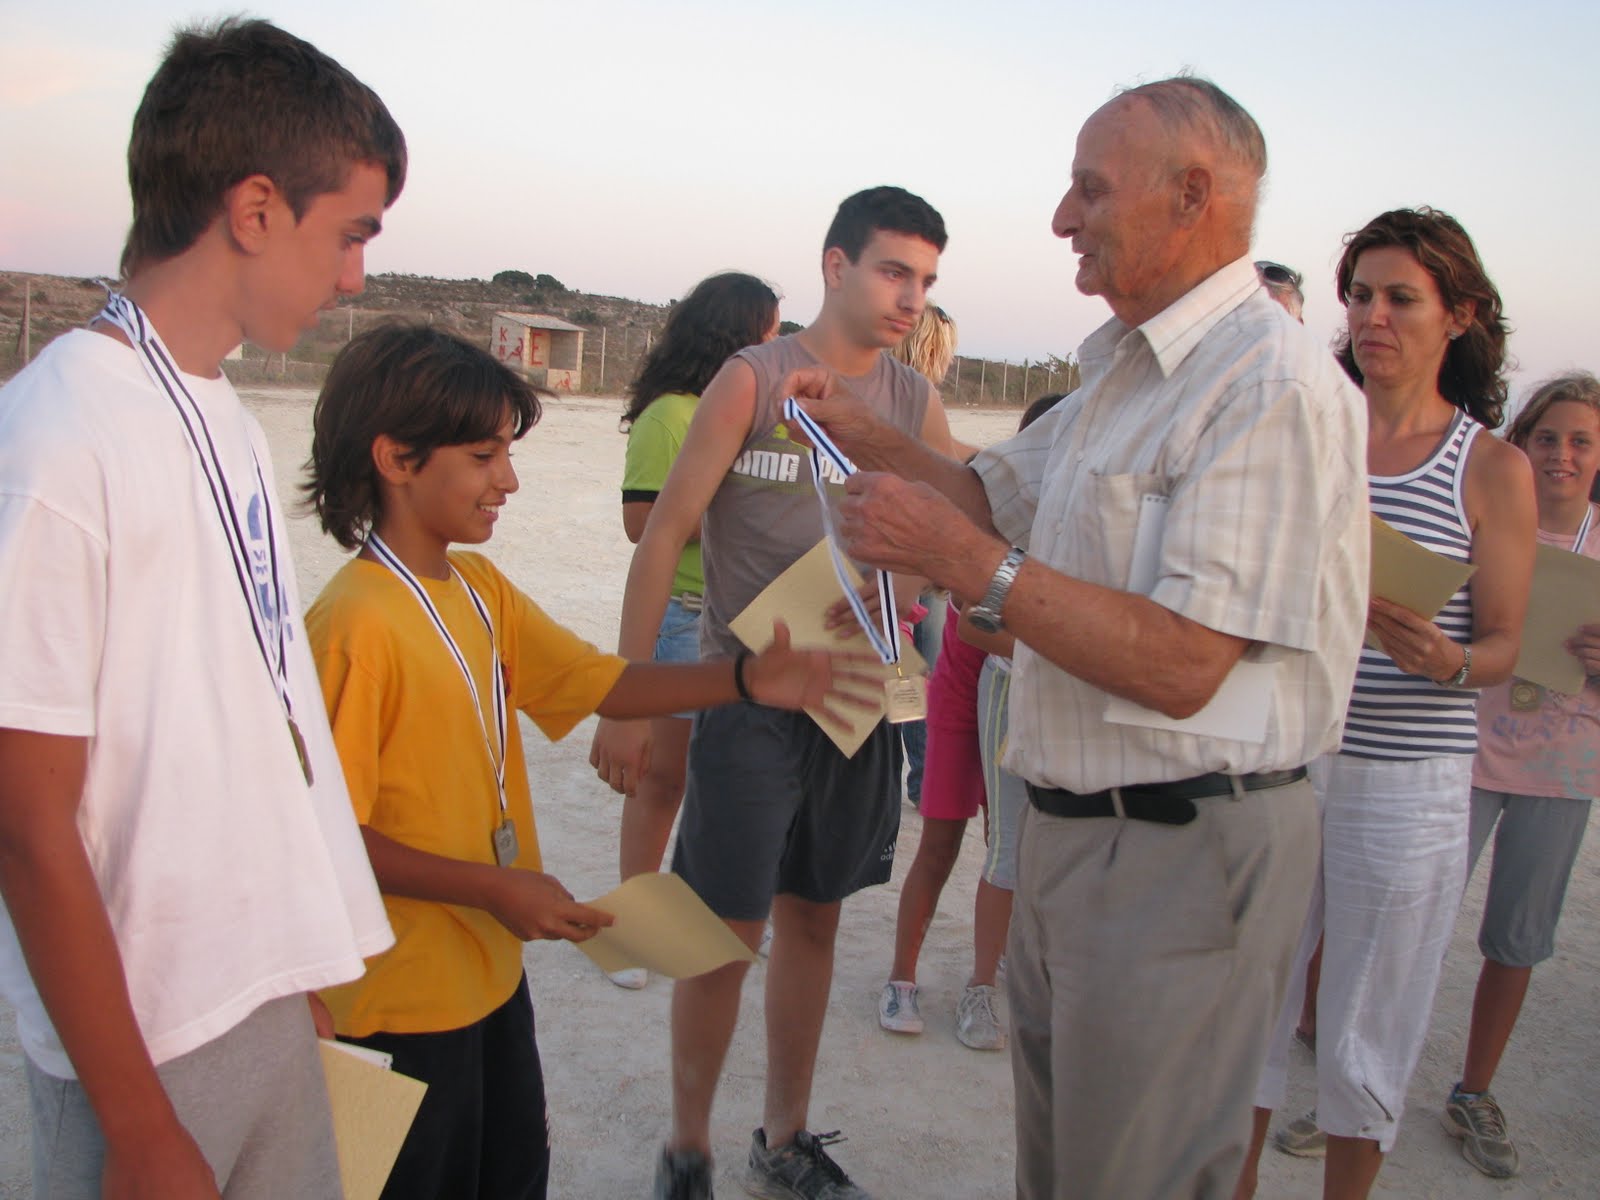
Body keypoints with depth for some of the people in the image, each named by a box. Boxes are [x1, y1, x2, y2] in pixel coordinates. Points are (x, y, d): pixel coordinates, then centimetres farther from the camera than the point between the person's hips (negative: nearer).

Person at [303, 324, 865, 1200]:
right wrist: (493, 887, -23)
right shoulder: (355, 624, -22)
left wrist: (745, 679, -7)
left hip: (490, 973, 8)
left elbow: (599, 683, 3)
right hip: (401, 1004, -8)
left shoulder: (479, 590, 4)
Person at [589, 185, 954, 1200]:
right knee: (729, 928, 2)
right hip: (749, 697, -4)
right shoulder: (755, 380, -7)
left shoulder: (917, 402, 6)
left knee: (813, 919, 15)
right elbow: (666, 534, -8)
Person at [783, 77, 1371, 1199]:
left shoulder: (1272, 382, -20)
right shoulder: (1125, 372, 12)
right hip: (1074, 832, 10)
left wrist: (963, 560, -26)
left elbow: (1182, 666, -27)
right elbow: (990, 491, 21)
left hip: (1185, 850, -9)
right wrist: (858, 427, 6)